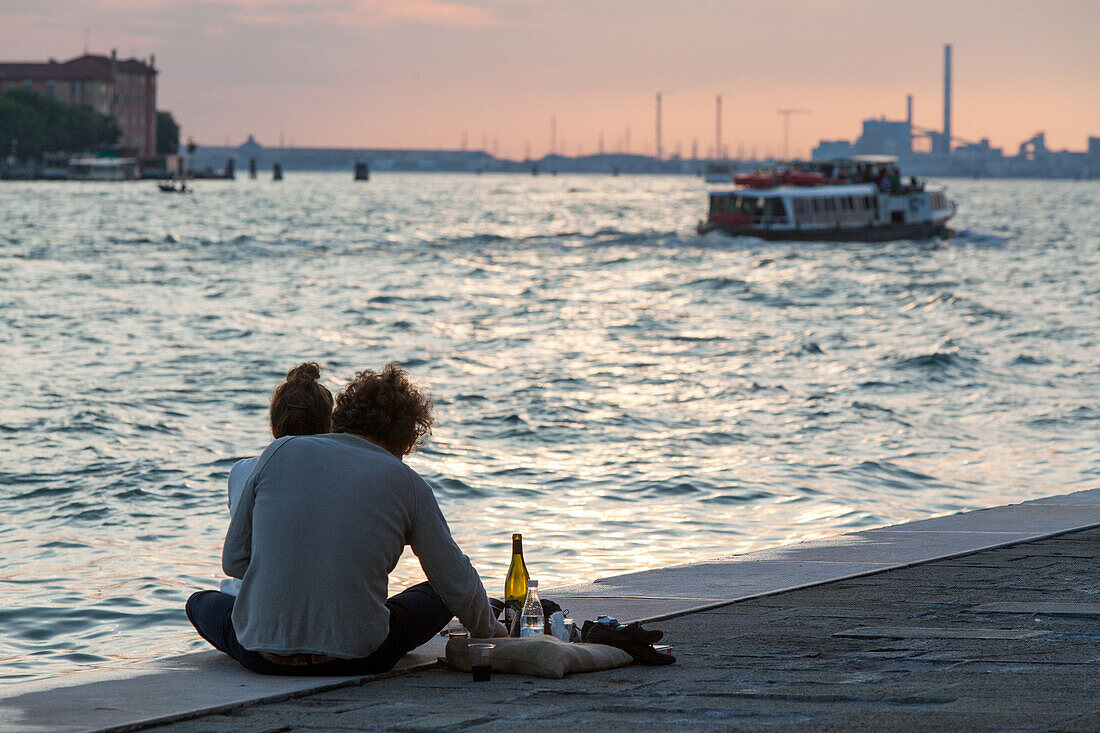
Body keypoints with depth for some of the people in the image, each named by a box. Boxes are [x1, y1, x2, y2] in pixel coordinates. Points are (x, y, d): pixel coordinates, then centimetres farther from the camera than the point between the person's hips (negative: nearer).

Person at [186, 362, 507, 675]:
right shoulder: (407, 484, -2)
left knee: (202, 602, 30)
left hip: (261, 656, -1)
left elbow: (233, 560, 7)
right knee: (438, 596, 24)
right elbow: (459, 586, 4)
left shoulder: (281, 452, 2)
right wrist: (487, 628, 26)